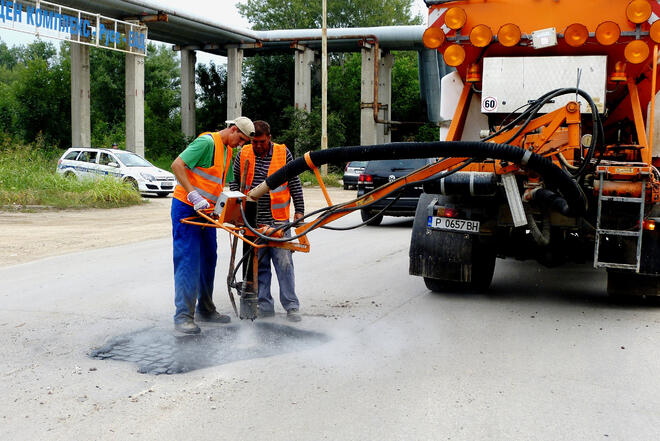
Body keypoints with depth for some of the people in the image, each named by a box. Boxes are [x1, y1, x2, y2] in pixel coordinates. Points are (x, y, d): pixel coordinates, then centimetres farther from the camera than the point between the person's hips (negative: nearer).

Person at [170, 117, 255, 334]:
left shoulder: (228, 152, 14)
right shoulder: (207, 142, -15)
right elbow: (177, 165, -22)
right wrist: (193, 195, -28)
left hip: (206, 210, 9)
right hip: (186, 208, -9)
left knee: (208, 258, 13)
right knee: (188, 260, -10)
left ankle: (205, 309, 24)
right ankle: (183, 315, -7)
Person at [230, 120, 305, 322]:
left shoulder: (283, 153, 1)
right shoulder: (244, 154, 5)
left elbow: (295, 183, 5)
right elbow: (235, 180, 18)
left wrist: (299, 210, 2)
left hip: (278, 219, -2)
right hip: (252, 221, 2)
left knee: (284, 263, -4)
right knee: (258, 265, 6)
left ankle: (291, 306, 3)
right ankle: (264, 306, 14)